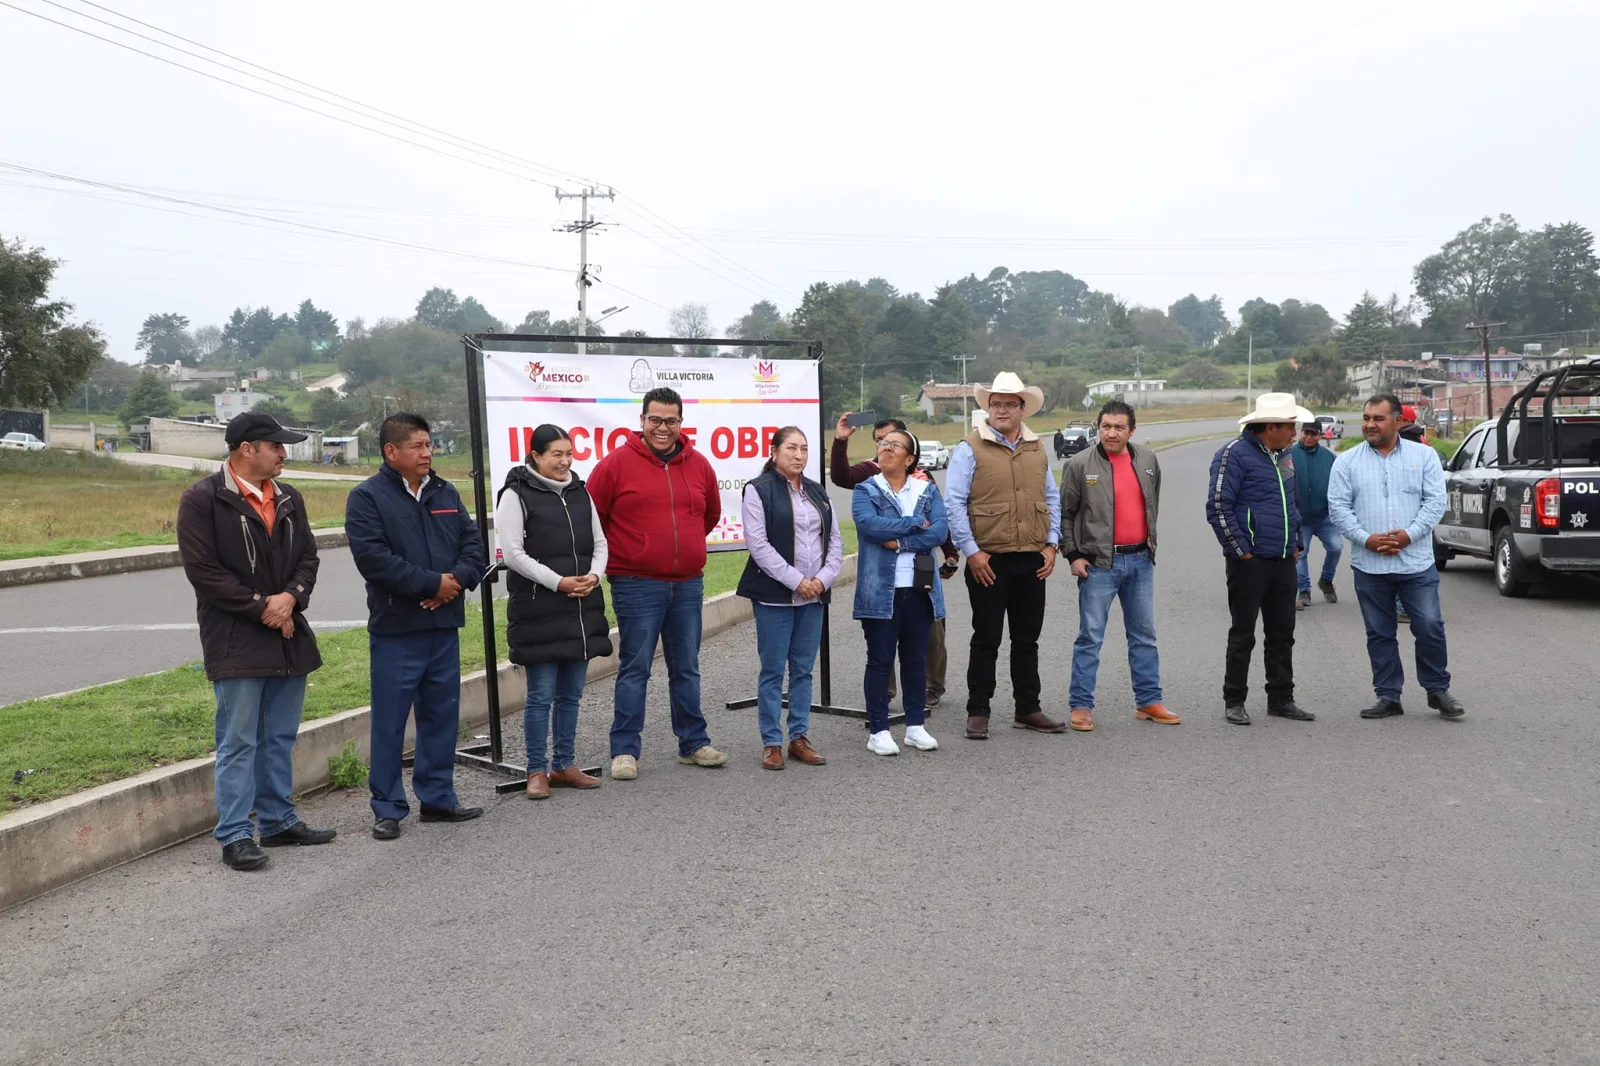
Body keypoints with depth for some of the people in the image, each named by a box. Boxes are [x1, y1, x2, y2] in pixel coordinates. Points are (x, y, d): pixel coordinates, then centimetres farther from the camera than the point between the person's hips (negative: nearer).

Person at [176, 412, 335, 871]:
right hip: (236, 640, -7)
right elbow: (203, 570, -13)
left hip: (288, 636, 7)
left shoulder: (288, 499, 11)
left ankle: (279, 821, 26)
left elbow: (307, 557, 12)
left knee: (281, 738, 15)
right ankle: (235, 836, 4)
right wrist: (261, 607, -13)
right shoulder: (203, 499, -9)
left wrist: (290, 597, -8)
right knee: (239, 742, -3)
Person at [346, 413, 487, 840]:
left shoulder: (446, 494, 13)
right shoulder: (367, 497, -6)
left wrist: (456, 580, -11)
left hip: (444, 625, 6)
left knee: (442, 714, 12)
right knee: (389, 721, 0)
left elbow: (474, 545, 10)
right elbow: (373, 557, -17)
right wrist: (433, 583, -16)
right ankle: (387, 808, 10)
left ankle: (438, 797, 24)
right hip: (395, 629, -6)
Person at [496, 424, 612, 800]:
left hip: (582, 608, 6)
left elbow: (599, 543, 15)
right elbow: (513, 553, -12)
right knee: (541, 694, -2)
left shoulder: (580, 492, 12)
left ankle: (564, 766, 22)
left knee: (571, 693, 12)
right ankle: (537, 771, 9)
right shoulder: (516, 495, -6)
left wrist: (594, 575, -5)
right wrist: (558, 582, -17)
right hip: (537, 610, -6)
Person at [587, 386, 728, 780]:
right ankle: (625, 750, 7)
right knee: (634, 669, 0)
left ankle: (693, 743, 22)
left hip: (688, 584, 4)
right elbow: (592, 516, -1)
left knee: (686, 668, 12)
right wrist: (620, 554, 3)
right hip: (636, 585, -4)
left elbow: (711, 514, 23)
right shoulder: (617, 463, -6)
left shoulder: (699, 465, 8)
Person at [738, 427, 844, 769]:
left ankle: (800, 738, 17)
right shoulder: (758, 490, -4)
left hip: (814, 595, 5)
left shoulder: (818, 493, 14)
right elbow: (759, 545, -12)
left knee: (803, 670, 9)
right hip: (774, 596, -5)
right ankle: (771, 743, 7)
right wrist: (796, 581, -15)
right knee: (773, 671, 0)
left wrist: (823, 579, -5)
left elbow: (835, 540, 11)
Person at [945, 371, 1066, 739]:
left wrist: (1051, 545, 6)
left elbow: (1052, 499, 17)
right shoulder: (970, 449, -5)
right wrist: (972, 551, -12)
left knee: (1027, 639, 12)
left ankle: (1028, 710, 22)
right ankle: (978, 713, 9)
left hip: (1032, 561, 5)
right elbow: (955, 503, -9)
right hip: (988, 561, -5)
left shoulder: (1037, 449, 12)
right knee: (986, 640, 1)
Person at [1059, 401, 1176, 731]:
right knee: (1090, 637, -2)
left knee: (1144, 635, 12)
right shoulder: (1079, 465, -7)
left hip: (1140, 559, 5)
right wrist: (1073, 555, -6)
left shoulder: (1148, 461, 7)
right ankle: (1081, 706, 5)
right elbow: (1065, 513, -2)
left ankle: (1148, 701, 21)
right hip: (1098, 562, -5)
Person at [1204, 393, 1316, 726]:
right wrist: (1242, 551, -15)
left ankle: (1281, 699, 20)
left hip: (1284, 561, 8)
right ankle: (1234, 702, 8)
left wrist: (1295, 544, 16)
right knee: (1243, 634, 0)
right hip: (1250, 562, -7)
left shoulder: (1284, 455, 14)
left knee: (1282, 633, 11)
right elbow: (1218, 507, -16)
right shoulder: (1235, 453, -11)